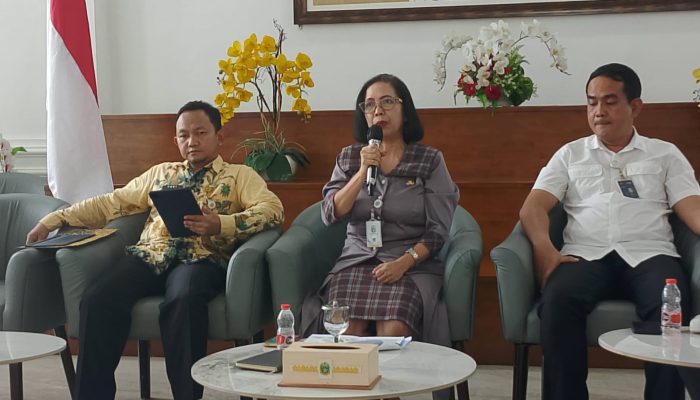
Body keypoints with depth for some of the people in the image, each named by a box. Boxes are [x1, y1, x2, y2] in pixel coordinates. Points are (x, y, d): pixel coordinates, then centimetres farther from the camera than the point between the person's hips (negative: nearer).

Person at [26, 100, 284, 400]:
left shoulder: (240, 175, 16)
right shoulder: (160, 173, 29)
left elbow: (272, 209, -3)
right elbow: (109, 204, 27)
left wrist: (221, 224, -19)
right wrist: (52, 220, 16)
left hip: (200, 257, -3)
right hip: (149, 255, 4)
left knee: (182, 301, -38)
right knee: (97, 300, -25)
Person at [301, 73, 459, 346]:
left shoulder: (429, 160, 5)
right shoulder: (349, 158, 13)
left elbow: (438, 229, -1)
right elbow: (330, 215, 0)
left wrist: (404, 262, -15)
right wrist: (363, 171, -9)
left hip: (411, 263, -2)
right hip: (357, 260, 2)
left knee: (393, 332, -30)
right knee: (345, 331, -27)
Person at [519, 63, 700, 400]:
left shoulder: (666, 154, 21)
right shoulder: (570, 154, 22)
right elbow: (533, 206, 9)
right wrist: (544, 248, -13)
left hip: (649, 254, 0)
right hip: (586, 255, 1)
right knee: (557, 300, -34)